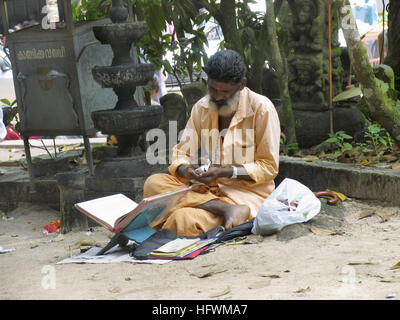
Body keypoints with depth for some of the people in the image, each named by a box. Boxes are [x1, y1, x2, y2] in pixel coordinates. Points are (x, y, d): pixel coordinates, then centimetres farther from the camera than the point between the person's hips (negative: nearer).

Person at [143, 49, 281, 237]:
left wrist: (225, 172, -19)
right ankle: (226, 209, -30)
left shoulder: (262, 108, -7)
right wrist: (185, 170, -15)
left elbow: (269, 167, -6)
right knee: (153, 183, -23)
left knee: (182, 221, -34)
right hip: (209, 188, 8)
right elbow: (181, 152, 11)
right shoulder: (202, 107, 9)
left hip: (247, 191, -8)